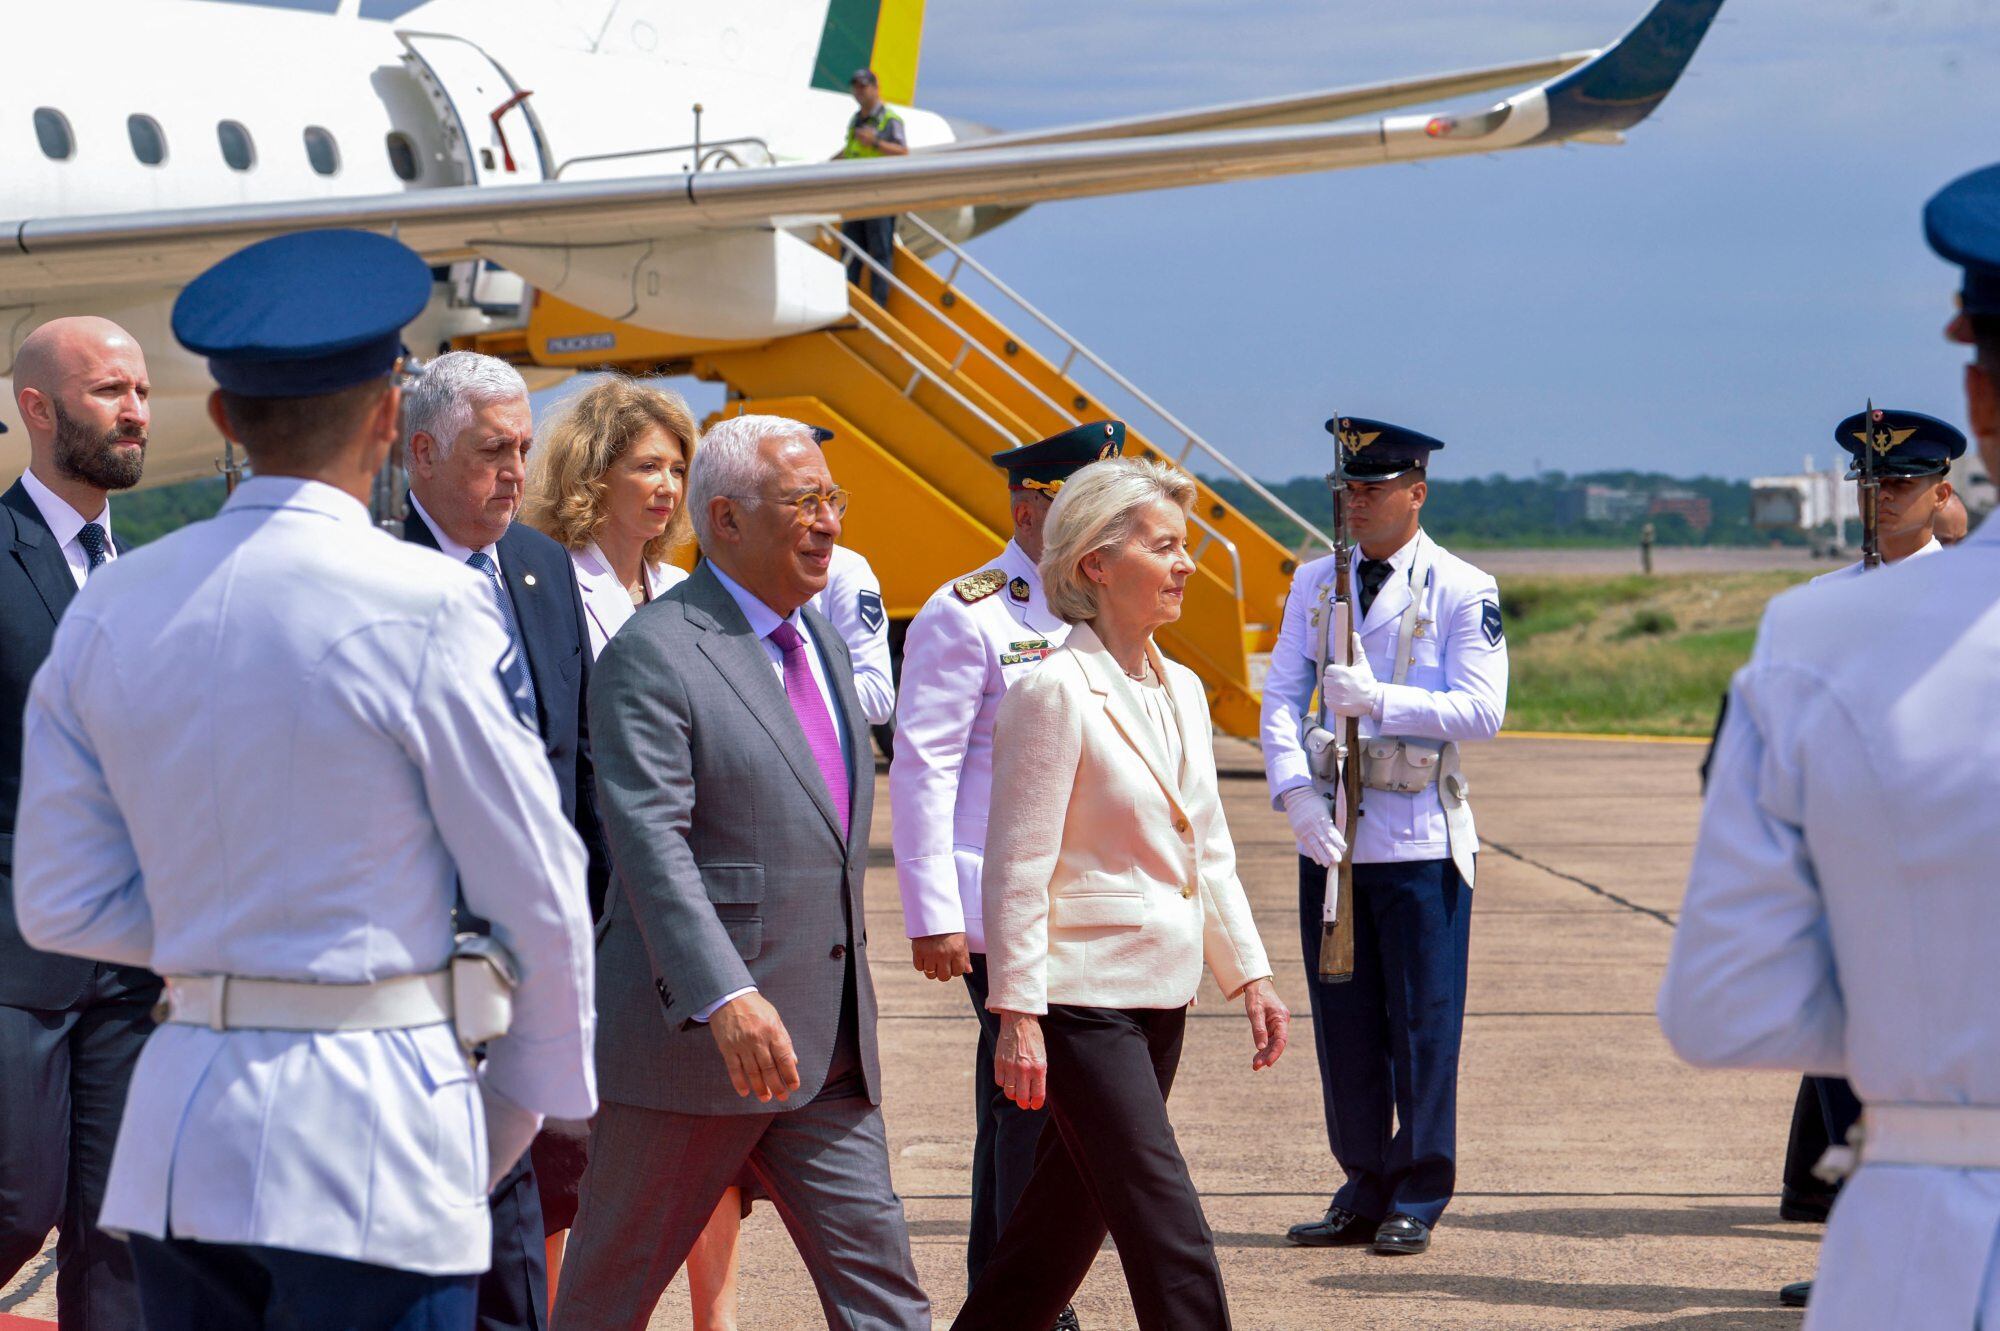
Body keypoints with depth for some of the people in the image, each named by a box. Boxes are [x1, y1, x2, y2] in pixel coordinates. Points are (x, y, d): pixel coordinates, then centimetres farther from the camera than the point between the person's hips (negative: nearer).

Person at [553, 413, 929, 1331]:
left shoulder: (823, 640, 15)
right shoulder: (653, 655, -12)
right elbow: (651, 843, -22)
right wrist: (727, 999, -34)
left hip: (830, 1050, 7)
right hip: (692, 1041, -7)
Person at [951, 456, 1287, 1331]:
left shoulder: (1181, 692, 12)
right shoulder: (1055, 692, -13)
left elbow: (1210, 854, 19)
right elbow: (1017, 870, -14)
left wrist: (1249, 975, 14)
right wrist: (1017, 1017, -17)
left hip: (1158, 999, 8)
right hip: (1083, 997, -8)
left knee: (1066, 1226, 14)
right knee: (1172, 1239, -11)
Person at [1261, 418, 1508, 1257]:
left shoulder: (1463, 593, -2)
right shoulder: (1315, 584, 10)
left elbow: (1482, 711, -11)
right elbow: (1281, 697, 4)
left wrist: (1378, 697, -22)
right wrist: (1296, 791, -12)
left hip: (1420, 841, -4)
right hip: (1329, 837, 4)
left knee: (1422, 1027, -1)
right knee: (1344, 1025, 6)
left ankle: (1417, 1202, 8)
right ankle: (1364, 1191, 15)